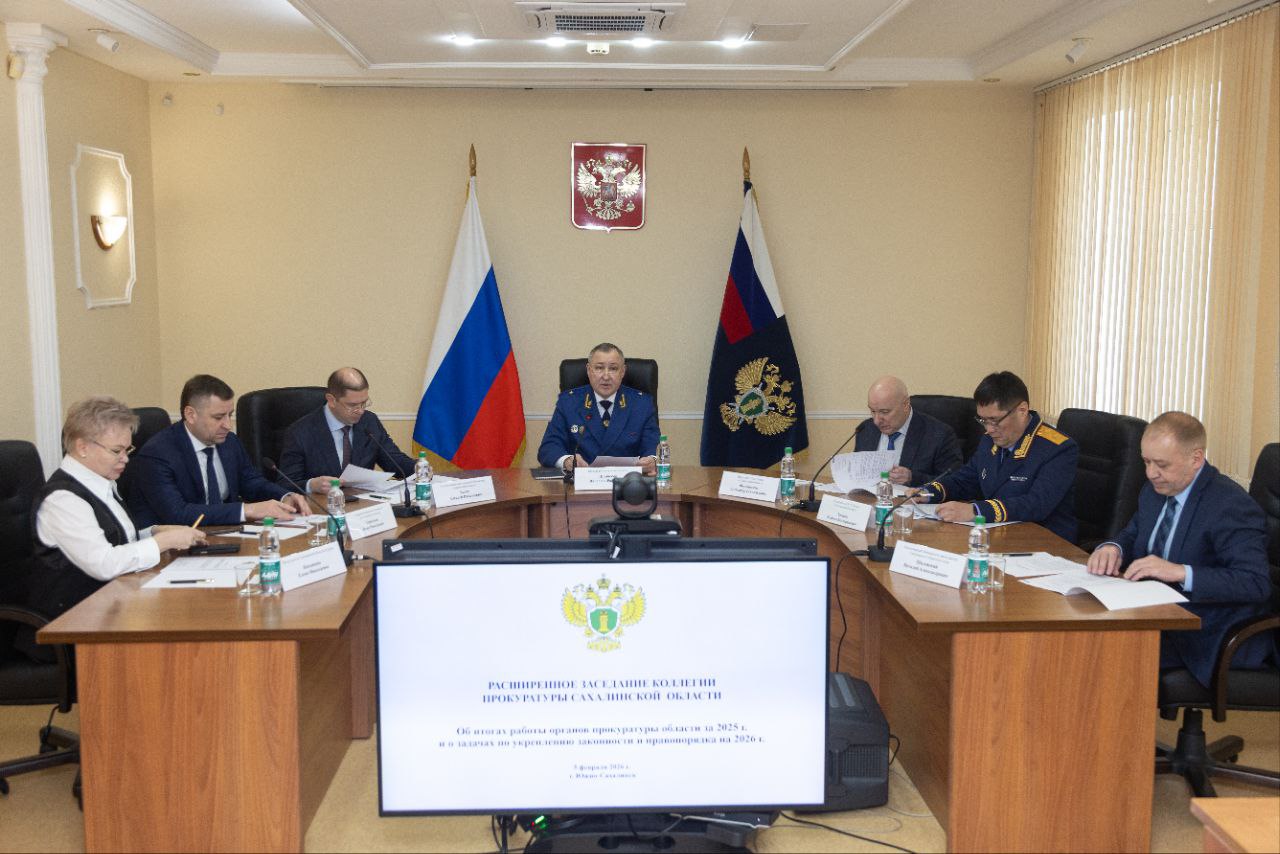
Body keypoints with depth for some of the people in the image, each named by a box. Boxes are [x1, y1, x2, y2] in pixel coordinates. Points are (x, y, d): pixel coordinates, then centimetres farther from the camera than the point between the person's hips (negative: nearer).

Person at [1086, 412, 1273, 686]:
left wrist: (1181, 572, -34)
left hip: (1211, 638, -7)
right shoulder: (1155, 490, 8)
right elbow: (1132, 536, 18)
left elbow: (1255, 583, -25)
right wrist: (1113, 549, -7)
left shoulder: (1232, 506, -18)